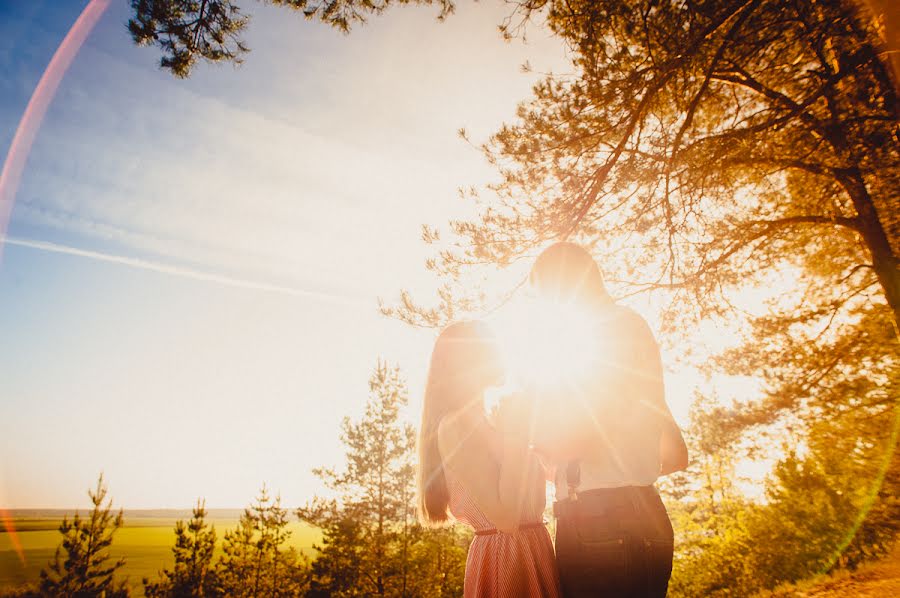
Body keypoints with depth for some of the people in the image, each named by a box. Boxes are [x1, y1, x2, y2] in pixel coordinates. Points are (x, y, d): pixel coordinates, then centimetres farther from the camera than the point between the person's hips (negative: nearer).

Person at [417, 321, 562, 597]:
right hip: (504, 562, -9)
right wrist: (514, 436, -17)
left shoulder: (481, 426, 11)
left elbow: (534, 504, 15)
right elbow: (506, 517, -23)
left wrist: (517, 434, 9)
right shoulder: (453, 426, -17)